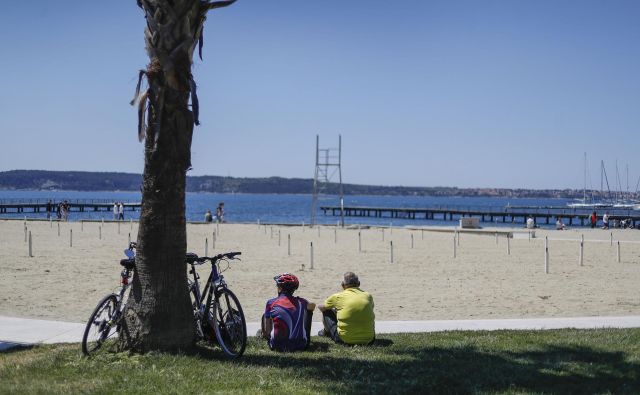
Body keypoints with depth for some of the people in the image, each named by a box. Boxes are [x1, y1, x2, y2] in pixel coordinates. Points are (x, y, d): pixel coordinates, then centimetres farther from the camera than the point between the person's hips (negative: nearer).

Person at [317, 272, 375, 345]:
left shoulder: (338, 296, -3)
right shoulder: (368, 296, 5)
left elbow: (321, 307, 17)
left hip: (345, 339, -3)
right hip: (368, 340, 3)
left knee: (327, 312, 18)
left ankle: (327, 332, 43)